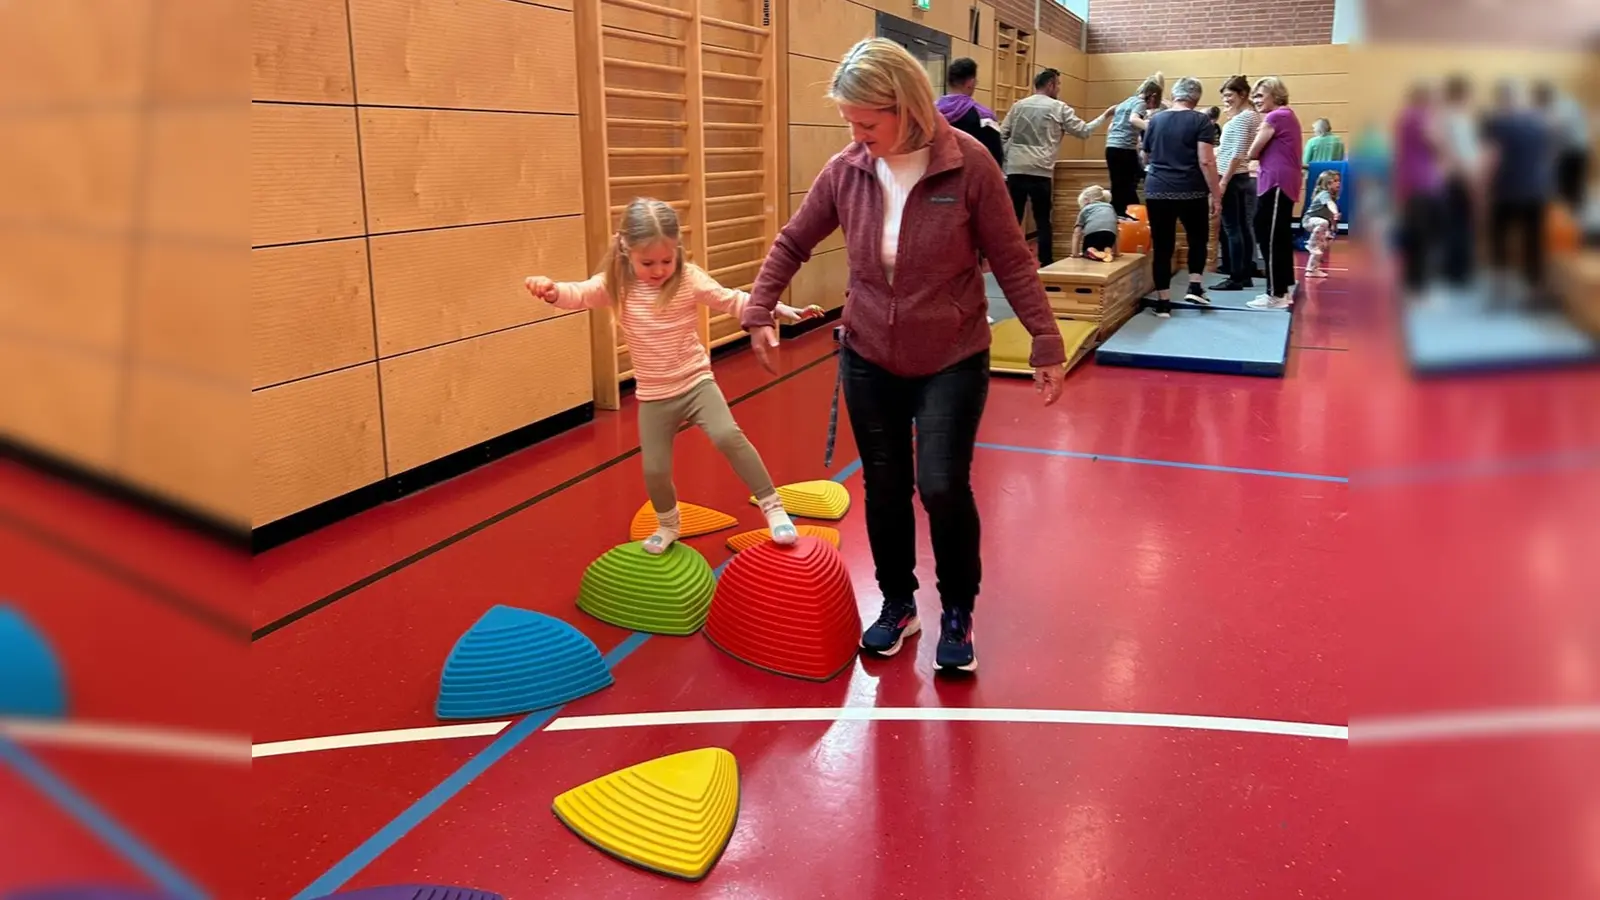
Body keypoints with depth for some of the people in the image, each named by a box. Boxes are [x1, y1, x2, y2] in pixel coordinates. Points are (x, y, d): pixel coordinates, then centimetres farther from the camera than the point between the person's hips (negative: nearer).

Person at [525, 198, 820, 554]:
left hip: (696, 382, -2)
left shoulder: (690, 280, -8)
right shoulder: (617, 285, -7)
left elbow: (733, 300, -9)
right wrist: (552, 290, -43)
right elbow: (579, 295, -20)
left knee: (727, 435, -25)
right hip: (654, 395, 2)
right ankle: (667, 525, 36)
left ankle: (772, 505, -10)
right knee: (654, 469, 5)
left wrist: (780, 310, -20)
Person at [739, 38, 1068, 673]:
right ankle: (897, 604, 33)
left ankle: (958, 613, 17)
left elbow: (1011, 261, -9)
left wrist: (1046, 343, -9)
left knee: (943, 487, -9)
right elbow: (792, 245, 7)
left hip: (953, 362, -3)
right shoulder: (846, 171, -6)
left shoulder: (968, 164, -14)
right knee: (884, 490, 11)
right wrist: (758, 312, 0)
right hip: (868, 360, 3)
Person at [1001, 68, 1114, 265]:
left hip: (1015, 170, 3)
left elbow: (1002, 135, 11)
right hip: (1041, 172, -3)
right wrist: (1105, 115, 16)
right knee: (1043, 222, 6)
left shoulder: (1018, 106, 11)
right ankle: (1046, 264, 8)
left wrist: (1004, 163, 17)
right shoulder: (1059, 108, 2)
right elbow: (1083, 131, 4)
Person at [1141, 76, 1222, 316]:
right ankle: (1195, 287, 10)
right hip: (1191, 192, -2)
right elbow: (1206, 161, -11)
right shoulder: (1201, 120, -3)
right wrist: (1215, 193, -6)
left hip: (1157, 191, 2)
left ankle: (1163, 303, 4)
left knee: (1162, 246, 5)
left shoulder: (1155, 119, 9)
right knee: (1198, 238, 20)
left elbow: (1146, 155, 21)